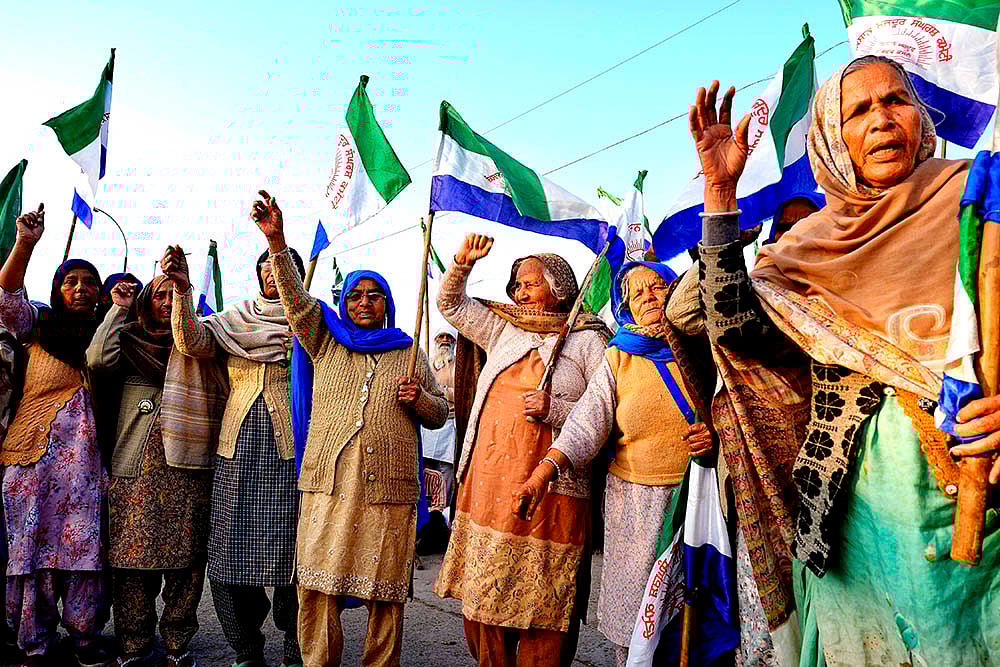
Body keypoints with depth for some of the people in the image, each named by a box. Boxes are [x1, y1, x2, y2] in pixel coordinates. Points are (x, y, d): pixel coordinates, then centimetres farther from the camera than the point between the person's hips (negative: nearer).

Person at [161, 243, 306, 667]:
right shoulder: (234, 320, 15)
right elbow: (193, 342, -3)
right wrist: (183, 290, -15)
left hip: (290, 446, -3)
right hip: (238, 448, 3)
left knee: (290, 548, -4)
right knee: (232, 549, 3)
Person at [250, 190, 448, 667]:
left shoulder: (410, 354, 16)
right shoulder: (325, 342, 15)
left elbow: (440, 413, 19)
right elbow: (297, 299, -1)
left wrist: (419, 399, -4)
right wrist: (277, 242, -14)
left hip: (389, 486, 0)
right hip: (328, 483, 0)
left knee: (386, 591, 3)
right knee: (317, 587, -1)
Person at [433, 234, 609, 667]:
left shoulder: (588, 342, 1)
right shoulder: (503, 330, 16)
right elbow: (451, 305, 25)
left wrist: (555, 410, -17)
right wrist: (462, 263, 9)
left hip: (549, 491, -5)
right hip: (487, 485, 5)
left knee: (542, 608, 0)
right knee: (481, 600, 11)